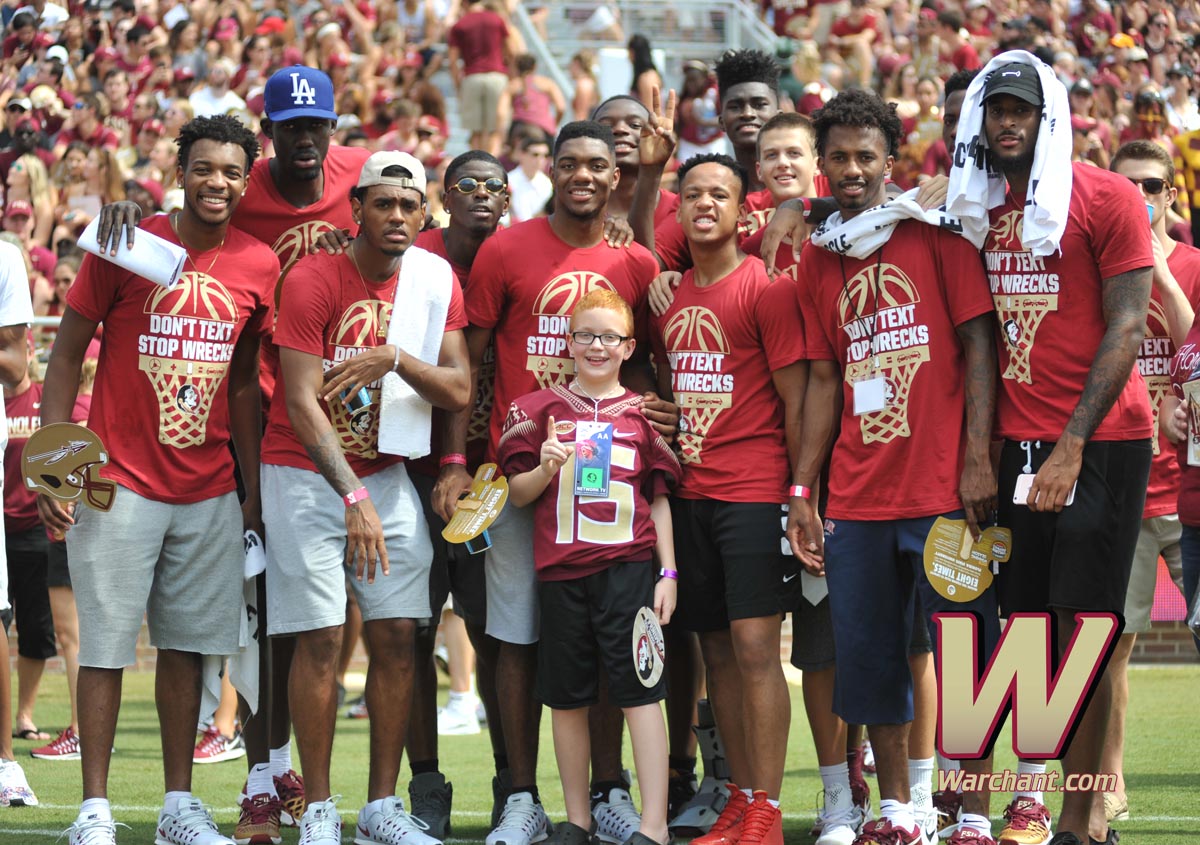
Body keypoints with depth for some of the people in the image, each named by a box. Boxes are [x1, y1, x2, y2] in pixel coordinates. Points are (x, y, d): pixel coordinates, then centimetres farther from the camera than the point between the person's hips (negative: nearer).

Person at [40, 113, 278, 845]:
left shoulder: (258, 267, 5)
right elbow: (66, 357, -2)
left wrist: (253, 488, 12)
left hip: (210, 492, 4)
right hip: (121, 484, -4)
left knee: (188, 645, 8)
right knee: (106, 645, -2)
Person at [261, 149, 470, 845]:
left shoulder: (435, 283, 2)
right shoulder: (314, 280, -14)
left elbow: (459, 392, -4)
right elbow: (301, 403, -18)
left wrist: (394, 358, -22)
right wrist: (353, 498, -25)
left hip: (387, 473, 5)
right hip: (307, 471, -5)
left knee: (398, 634, 0)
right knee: (321, 638, -8)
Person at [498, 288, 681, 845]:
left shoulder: (643, 412, 7)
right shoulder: (540, 409, 7)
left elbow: (659, 499, 9)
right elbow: (516, 494, 8)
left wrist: (668, 573, 4)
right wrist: (545, 469, -13)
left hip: (628, 565, -1)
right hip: (560, 569, 1)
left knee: (639, 690, -6)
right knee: (567, 697, 7)